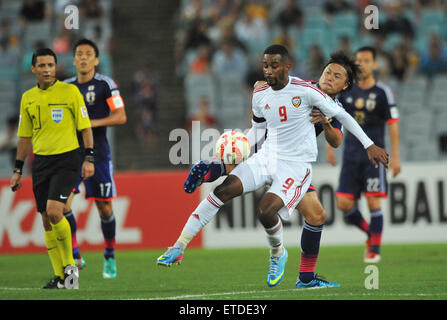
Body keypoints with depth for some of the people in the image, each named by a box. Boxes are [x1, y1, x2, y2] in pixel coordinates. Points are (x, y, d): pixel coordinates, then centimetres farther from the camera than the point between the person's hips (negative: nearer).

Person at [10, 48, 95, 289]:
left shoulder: (70, 92, -3)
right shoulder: (28, 98, 10)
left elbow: (85, 127, -1)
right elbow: (24, 136, 17)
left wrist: (89, 158, -9)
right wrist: (17, 170, 15)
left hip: (67, 158, -5)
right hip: (41, 161, 5)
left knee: (54, 211, -20)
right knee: (47, 220, 3)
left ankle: (70, 265, -3)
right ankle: (60, 276, 10)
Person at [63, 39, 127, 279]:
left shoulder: (105, 85, -2)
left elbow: (121, 116, -9)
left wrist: (93, 123, -19)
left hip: (98, 153, -3)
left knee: (105, 209, 2)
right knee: (62, 202, -15)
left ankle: (110, 257, 21)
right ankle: (75, 256, -5)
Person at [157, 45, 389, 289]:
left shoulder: (304, 90, -13)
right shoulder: (260, 95, 4)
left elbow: (341, 115, -4)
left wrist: (369, 145, -3)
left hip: (296, 165, -5)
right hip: (266, 158, 5)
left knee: (266, 210, -26)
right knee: (224, 189, -16)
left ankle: (278, 254, 9)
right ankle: (179, 247, -16)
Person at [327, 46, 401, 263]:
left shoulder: (383, 92, -4)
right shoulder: (347, 91, 7)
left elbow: (393, 125, -5)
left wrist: (395, 156, -10)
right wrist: (330, 145, 10)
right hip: (351, 155, 4)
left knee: (373, 202, -9)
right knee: (344, 204, -4)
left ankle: (375, 249, 4)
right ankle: (370, 232, 21)